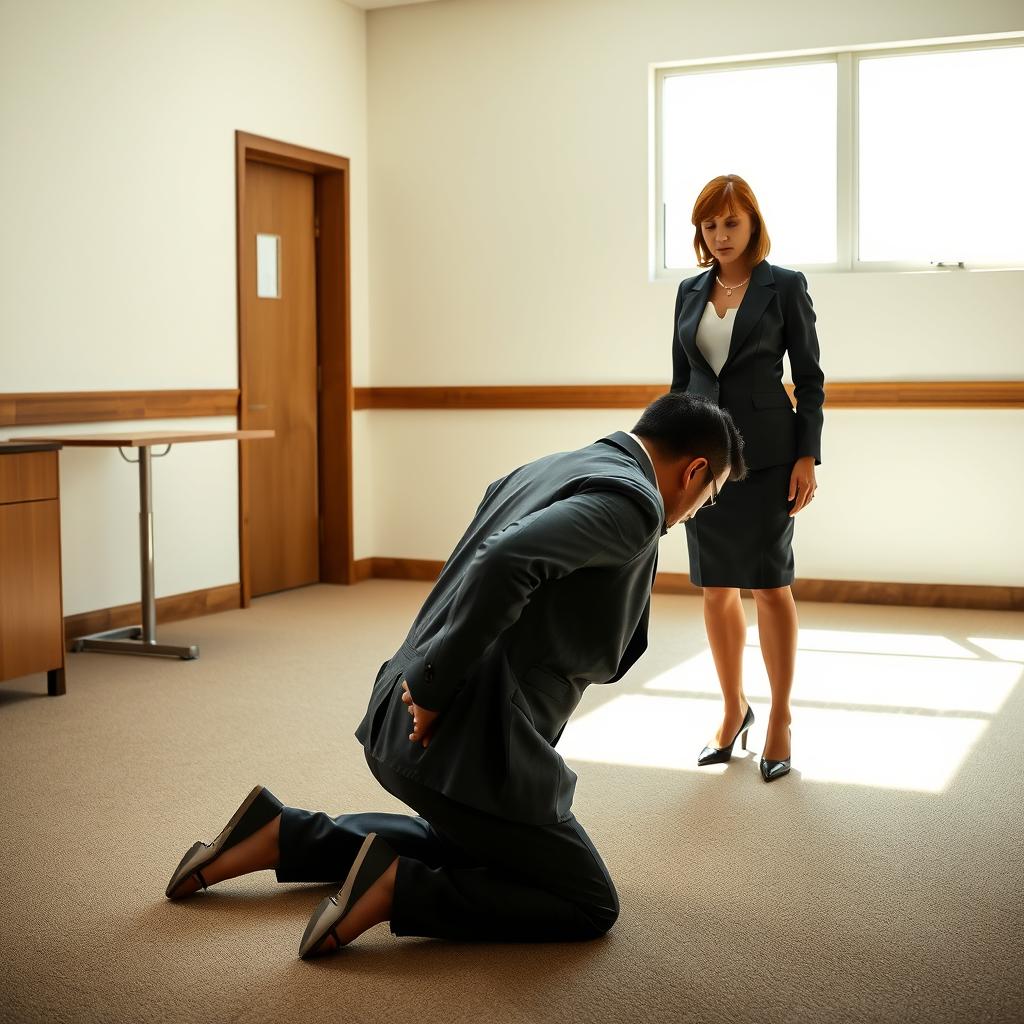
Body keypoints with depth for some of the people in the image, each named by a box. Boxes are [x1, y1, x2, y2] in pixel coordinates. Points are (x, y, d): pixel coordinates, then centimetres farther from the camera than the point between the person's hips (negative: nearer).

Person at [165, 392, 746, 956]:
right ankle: (398, 888, -5)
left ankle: (281, 836, 23)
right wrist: (435, 688, -21)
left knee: (468, 848, 35)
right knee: (589, 906, 10)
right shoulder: (632, 499, -14)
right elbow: (508, 560, -30)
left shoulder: (554, 468, 14)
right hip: (474, 748, -9)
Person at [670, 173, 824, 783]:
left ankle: (780, 719, 13)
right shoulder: (691, 292, 11)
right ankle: (734, 709, 23)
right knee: (716, 589, 8)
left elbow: (809, 378, -2)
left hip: (765, 453, -4)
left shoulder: (785, 286, -2)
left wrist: (807, 457, -9)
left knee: (770, 585, 0)